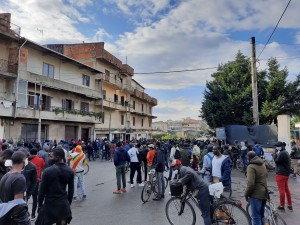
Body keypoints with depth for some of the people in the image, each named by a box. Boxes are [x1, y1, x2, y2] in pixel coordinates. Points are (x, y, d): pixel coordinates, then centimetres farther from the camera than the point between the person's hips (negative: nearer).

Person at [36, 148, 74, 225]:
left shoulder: (48, 171, -14)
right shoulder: (70, 171, -3)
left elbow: (42, 190, -9)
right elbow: (71, 190, 3)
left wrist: (40, 204, 3)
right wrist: (68, 203, 13)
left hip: (50, 203, -3)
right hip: (64, 204, 4)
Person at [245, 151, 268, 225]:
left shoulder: (251, 166, -19)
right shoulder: (262, 164, 8)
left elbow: (250, 183, -24)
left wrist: (246, 194, -12)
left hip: (256, 194, -8)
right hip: (264, 193, 8)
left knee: (256, 216, 0)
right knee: (261, 215, 20)